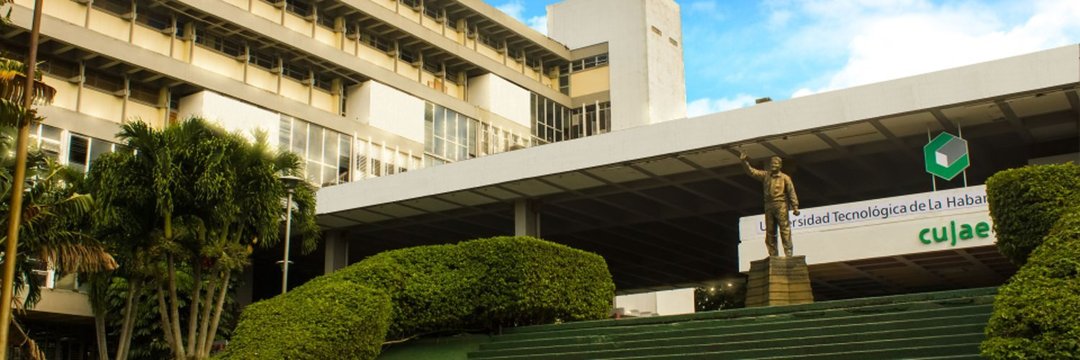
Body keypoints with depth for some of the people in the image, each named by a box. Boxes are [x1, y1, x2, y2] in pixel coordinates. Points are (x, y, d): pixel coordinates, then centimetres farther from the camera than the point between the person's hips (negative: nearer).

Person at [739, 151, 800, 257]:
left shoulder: (785, 178, 4)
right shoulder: (765, 175, 14)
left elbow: (791, 192, 0)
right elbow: (751, 171, 8)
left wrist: (795, 206, -7)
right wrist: (744, 162, -6)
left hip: (781, 205, -4)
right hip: (769, 206, 4)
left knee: (785, 230, -9)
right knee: (770, 231, 4)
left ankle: (788, 254, -10)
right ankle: (773, 255, 8)